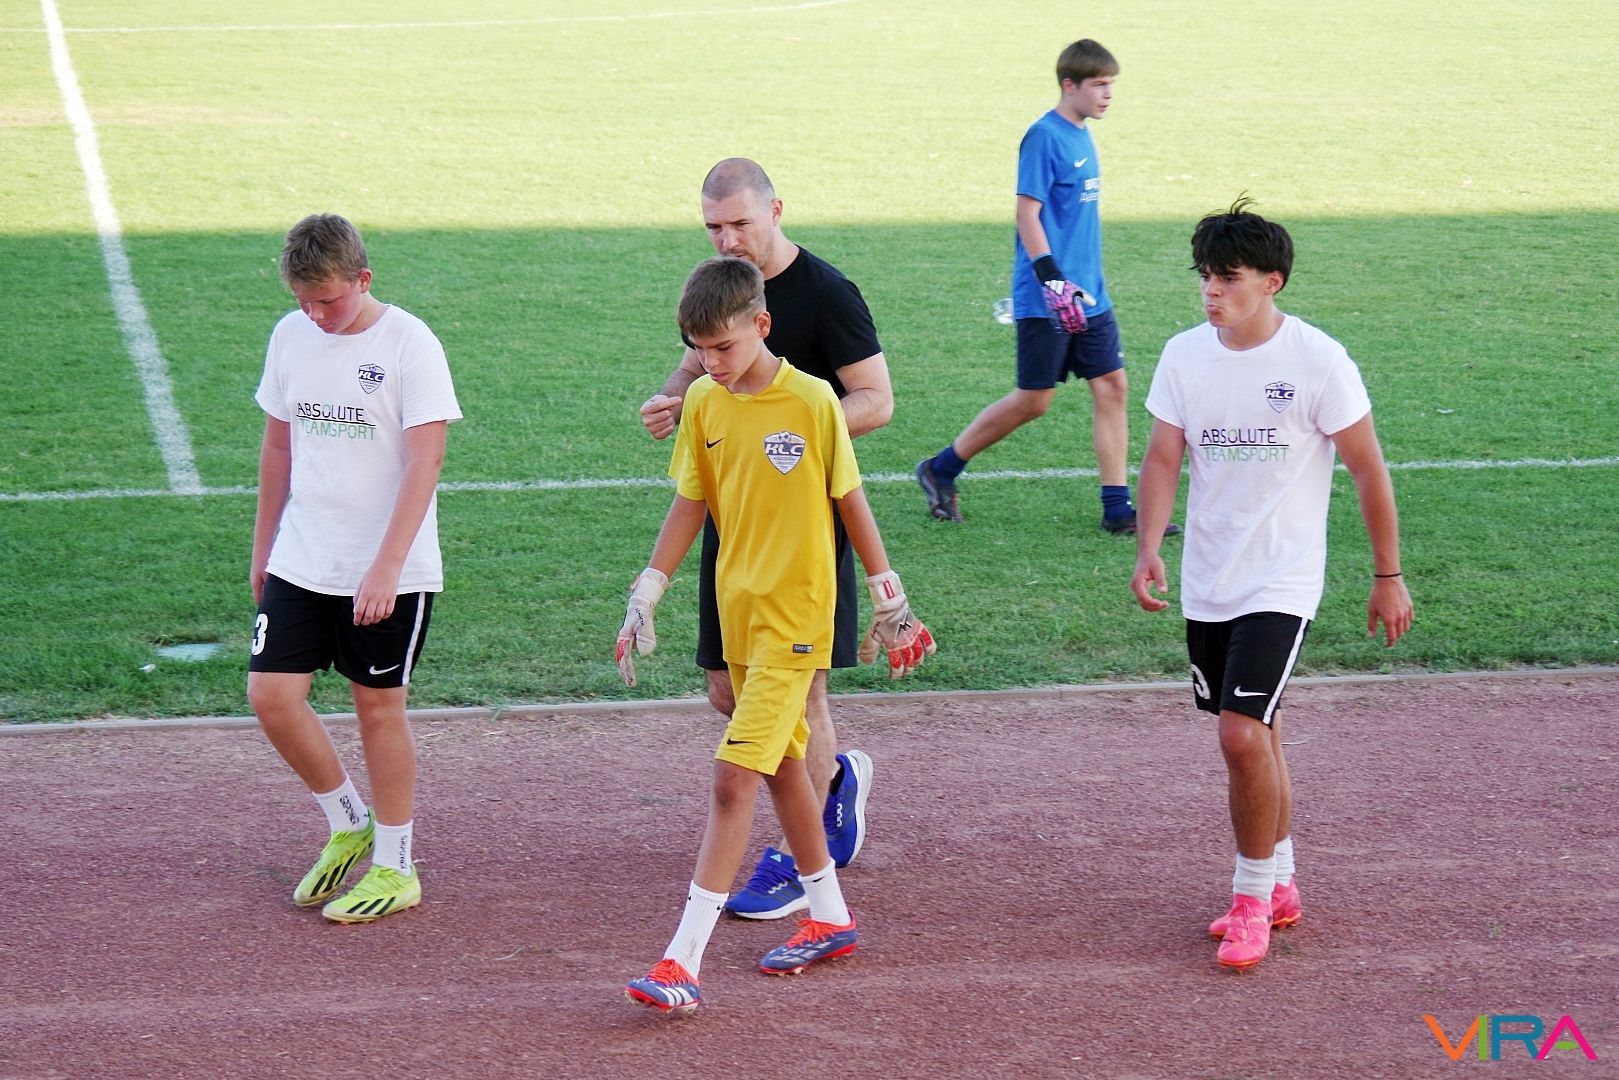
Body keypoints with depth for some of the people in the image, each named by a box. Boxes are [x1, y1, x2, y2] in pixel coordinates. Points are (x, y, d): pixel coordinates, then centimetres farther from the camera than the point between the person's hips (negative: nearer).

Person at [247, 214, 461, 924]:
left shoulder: (409, 344, -12)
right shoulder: (291, 337, 5)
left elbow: (424, 462, -17)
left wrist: (385, 566, -23)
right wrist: (264, 545, 17)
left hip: (389, 571, -5)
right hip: (300, 563, 5)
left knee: (378, 706, 3)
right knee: (271, 693, -3)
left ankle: (394, 868, 18)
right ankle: (348, 825, 19)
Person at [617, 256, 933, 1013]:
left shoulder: (812, 401, -13)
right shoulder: (703, 403, 2)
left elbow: (851, 503, -4)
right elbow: (690, 504, 10)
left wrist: (889, 599, 2)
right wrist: (645, 597, 7)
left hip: (796, 615, -6)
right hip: (738, 610, 6)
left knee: (733, 779, -12)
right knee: (781, 766, 17)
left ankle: (683, 961, -14)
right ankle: (830, 919, 34)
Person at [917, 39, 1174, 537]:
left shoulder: (1082, 136, 12)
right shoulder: (1044, 136, -13)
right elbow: (1027, 213, -17)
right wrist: (1053, 281, -24)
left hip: (1089, 296, 8)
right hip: (1044, 301, -8)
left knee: (1112, 386, 3)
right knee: (1033, 400, -1)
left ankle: (1117, 509, 7)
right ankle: (940, 470, 15)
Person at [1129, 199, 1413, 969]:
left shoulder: (1318, 361, -12)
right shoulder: (1184, 355, 2)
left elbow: (1369, 470, -5)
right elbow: (1163, 458, 4)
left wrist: (1389, 576, -2)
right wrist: (1148, 551, -11)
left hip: (1281, 581, -5)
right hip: (1207, 584, 5)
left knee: (1243, 732, -15)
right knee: (1255, 732, 15)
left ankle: (1253, 898, 0)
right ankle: (1280, 886, 29)